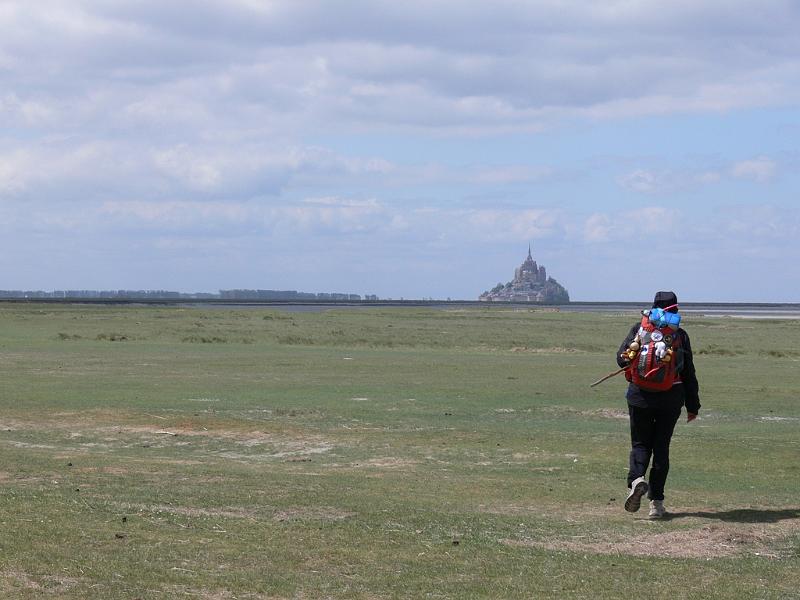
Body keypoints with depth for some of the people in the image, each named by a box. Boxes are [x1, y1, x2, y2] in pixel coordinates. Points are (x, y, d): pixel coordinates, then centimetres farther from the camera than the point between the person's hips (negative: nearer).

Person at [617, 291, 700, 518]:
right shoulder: (680, 335, -1)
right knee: (661, 447, 9)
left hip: (640, 396, 0)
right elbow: (689, 374, 1)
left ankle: (636, 479, -18)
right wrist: (692, 406, 8)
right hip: (670, 399, 0)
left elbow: (621, 359, -1)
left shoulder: (639, 329, -1)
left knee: (640, 443, 13)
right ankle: (656, 502, 6)